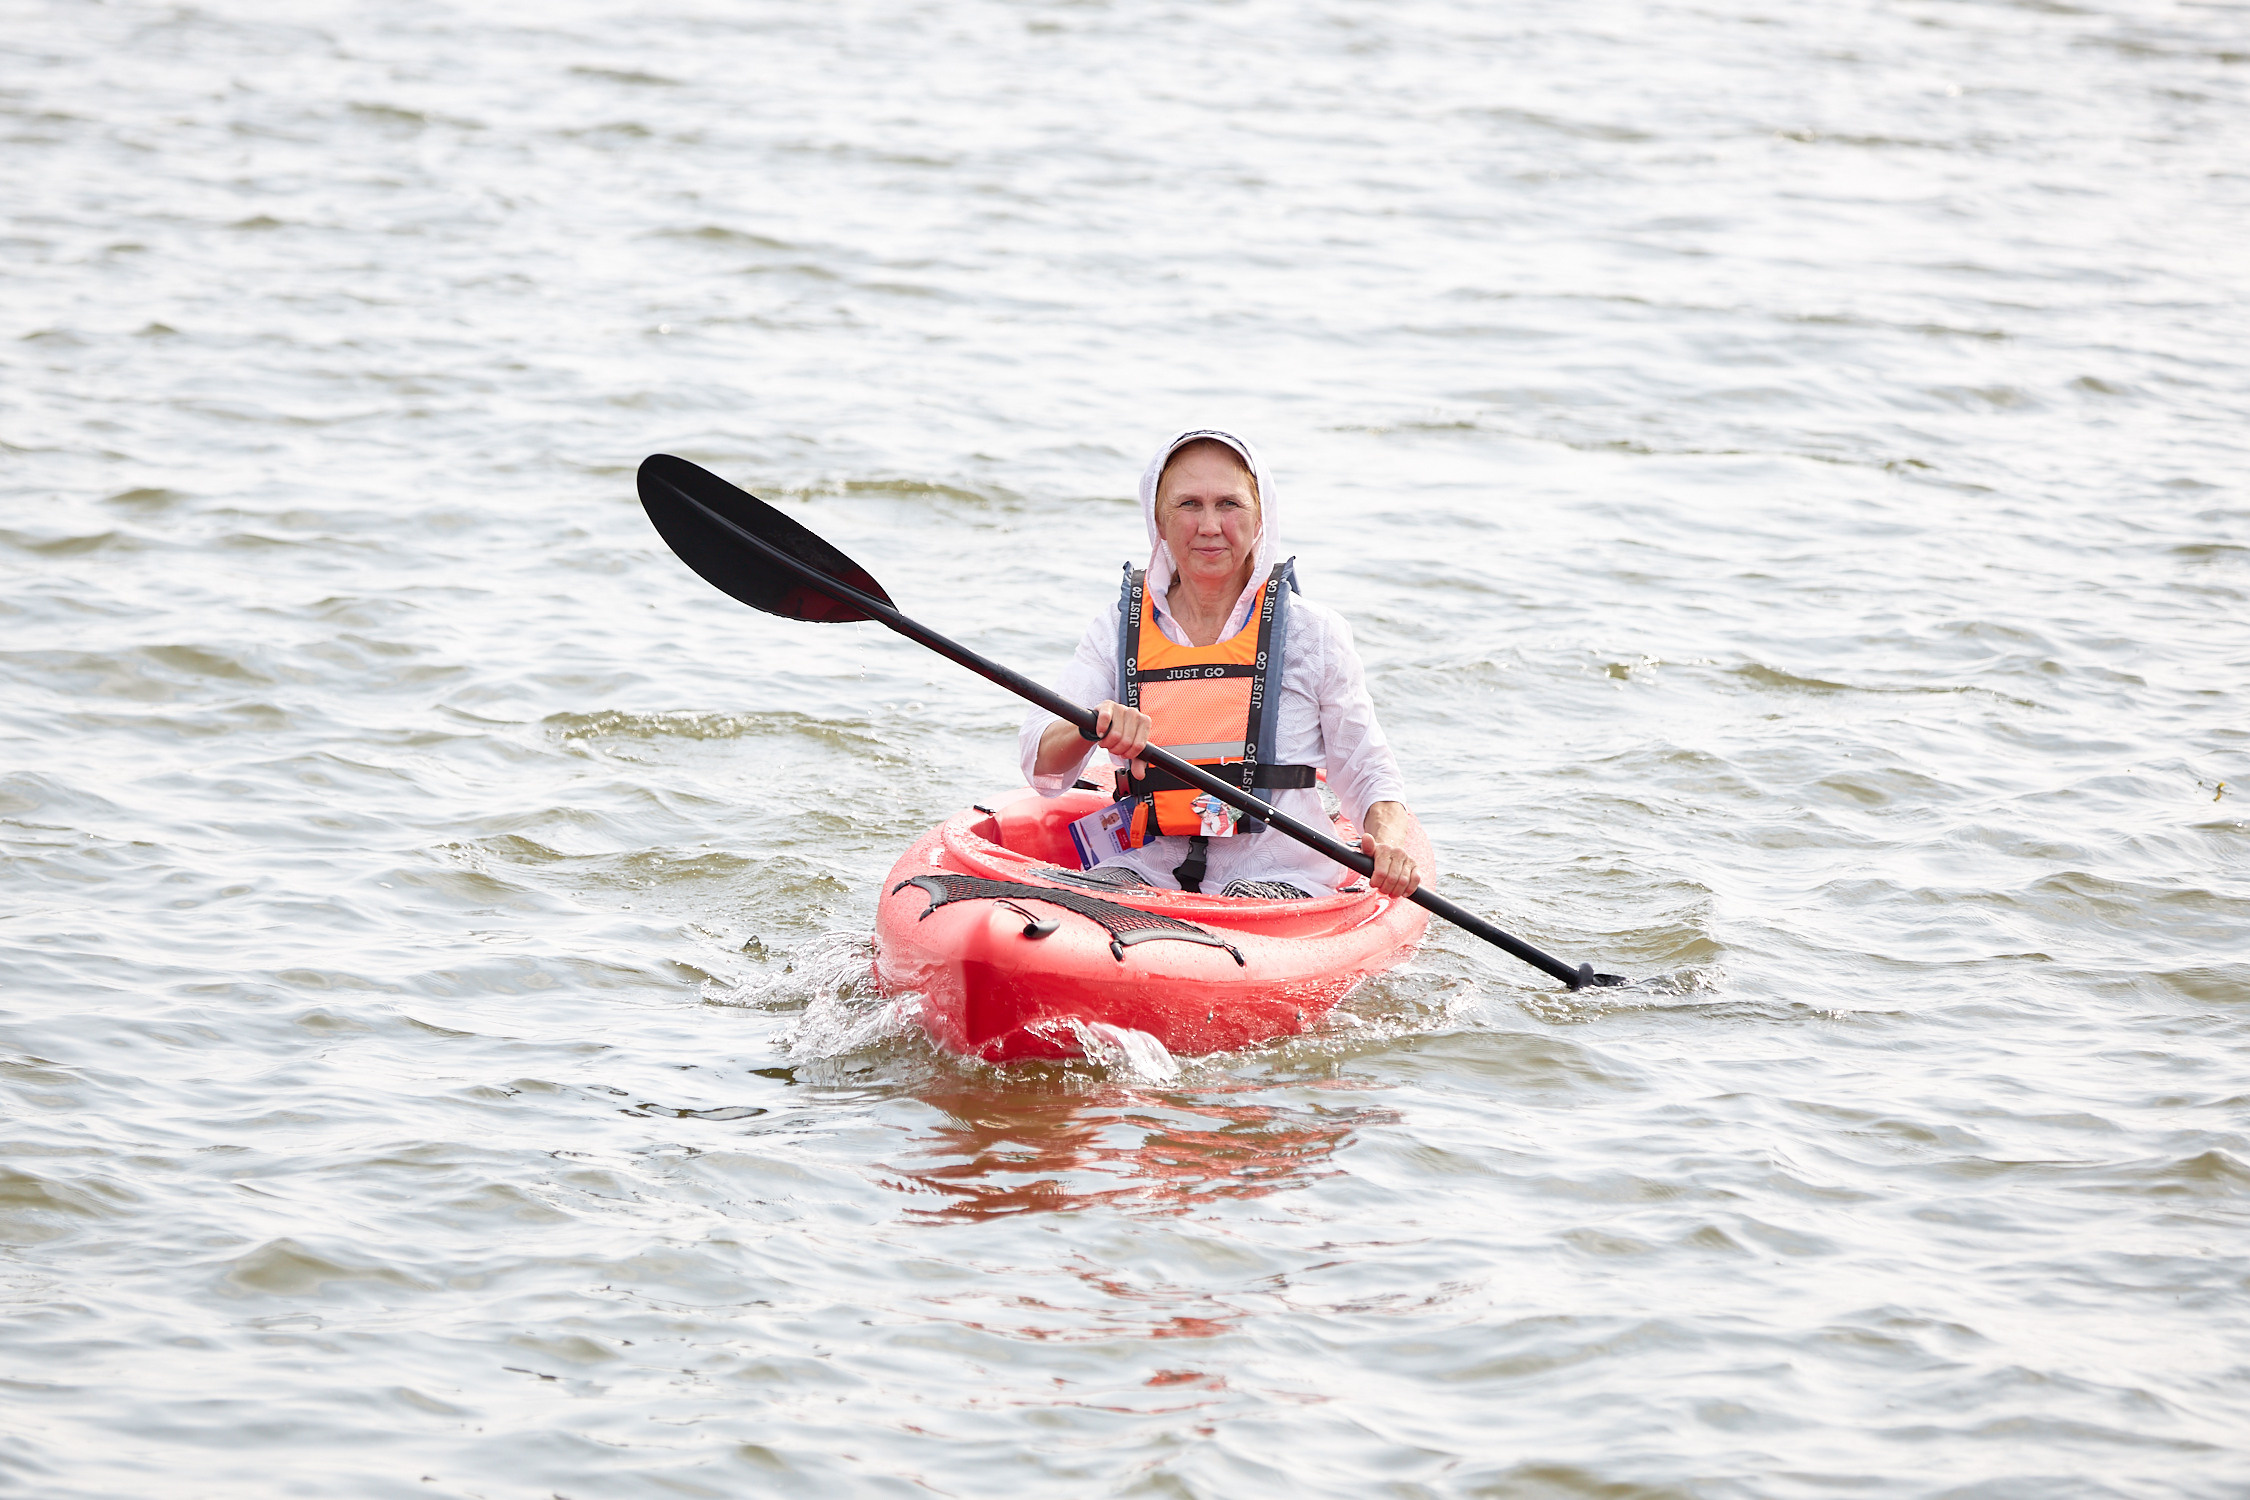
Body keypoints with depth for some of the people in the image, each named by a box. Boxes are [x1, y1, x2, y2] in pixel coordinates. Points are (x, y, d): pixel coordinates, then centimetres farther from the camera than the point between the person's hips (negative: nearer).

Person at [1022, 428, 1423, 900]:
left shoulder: (1311, 631, 3)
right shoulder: (1118, 627, 8)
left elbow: (1370, 777, 5)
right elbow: (1042, 768, -4)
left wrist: (1387, 844, -18)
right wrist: (1095, 724, -27)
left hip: (1279, 878, -1)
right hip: (1146, 869, 1)